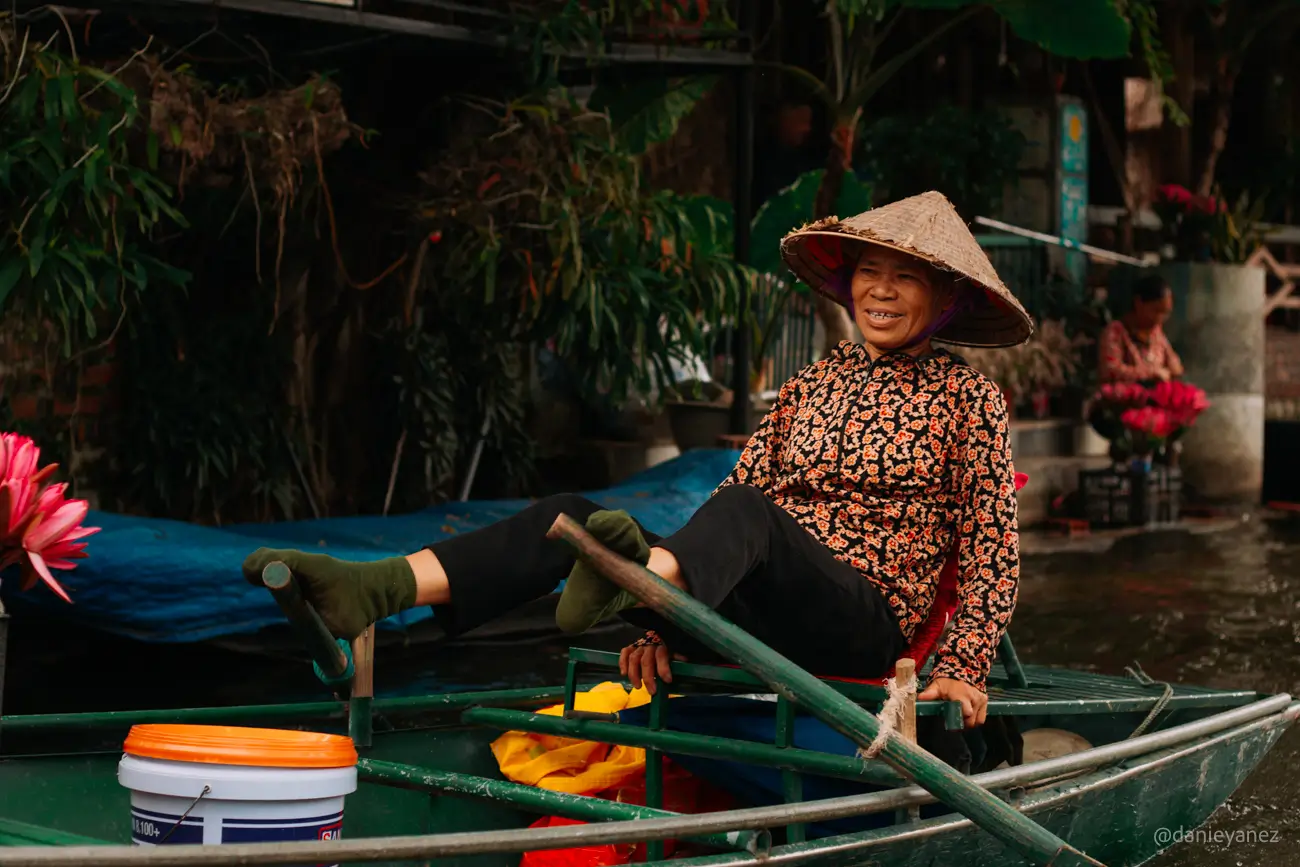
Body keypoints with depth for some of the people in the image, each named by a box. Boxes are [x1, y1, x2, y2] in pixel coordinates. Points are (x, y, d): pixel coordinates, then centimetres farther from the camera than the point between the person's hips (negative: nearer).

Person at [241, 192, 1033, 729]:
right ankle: (372, 590, -38)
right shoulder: (811, 387, 20)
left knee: (746, 511, -38)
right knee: (569, 516, -16)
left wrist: (965, 670, -8)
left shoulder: (967, 396, 7)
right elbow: (731, 507, 17)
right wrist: (667, 623, 6)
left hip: (862, 627, -5)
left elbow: (995, 540, 2)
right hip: (758, 622, 5)